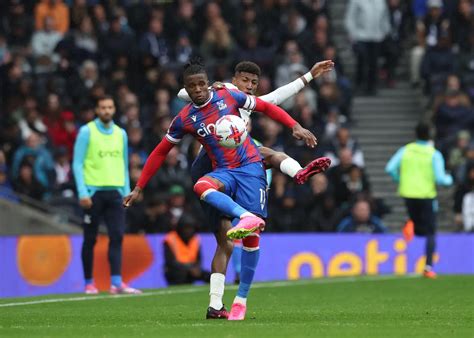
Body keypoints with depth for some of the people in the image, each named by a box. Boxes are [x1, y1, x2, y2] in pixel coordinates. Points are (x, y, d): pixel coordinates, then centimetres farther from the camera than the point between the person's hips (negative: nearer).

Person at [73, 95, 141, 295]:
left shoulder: (120, 134, 12)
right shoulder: (87, 132, -2)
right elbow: (77, 164, -5)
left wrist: (127, 192, 10)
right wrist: (82, 193, -13)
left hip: (115, 191, 4)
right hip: (93, 192, -3)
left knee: (117, 236, -8)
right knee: (90, 239, 3)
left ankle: (116, 282, -13)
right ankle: (89, 282, 12)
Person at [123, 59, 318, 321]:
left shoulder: (229, 97, 1)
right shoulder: (184, 120, 4)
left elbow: (267, 108, 11)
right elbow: (160, 153, 12)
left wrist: (295, 127, 0)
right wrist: (139, 188, 9)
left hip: (250, 166, -1)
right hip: (222, 172, 1)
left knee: (251, 236, -10)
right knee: (200, 187, -37)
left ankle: (241, 300, -1)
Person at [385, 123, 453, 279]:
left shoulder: (405, 150, 1)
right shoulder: (434, 154, -8)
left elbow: (390, 169, -6)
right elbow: (440, 178, -13)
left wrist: (400, 179, 11)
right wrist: (449, 179, 9)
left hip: (408, 194, 3)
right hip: (426, 195, -3)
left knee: (420, 229, 21)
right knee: (430, 233, 6)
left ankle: (411, 225, -15)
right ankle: (428, 267, -6)